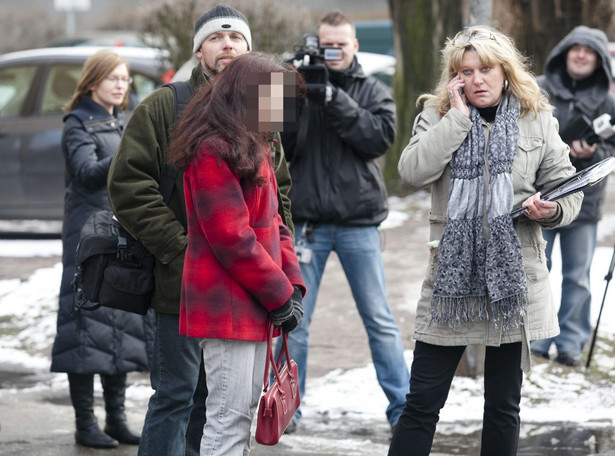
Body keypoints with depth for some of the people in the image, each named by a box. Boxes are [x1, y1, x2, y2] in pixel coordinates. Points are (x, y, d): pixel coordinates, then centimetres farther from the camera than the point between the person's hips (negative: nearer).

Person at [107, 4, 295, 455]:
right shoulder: (165, 106, -3)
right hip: (183, 284, -5)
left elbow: (281, 193, 21)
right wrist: (178, 249, -15)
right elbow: (128, 183, -9)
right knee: (177, 395, -5)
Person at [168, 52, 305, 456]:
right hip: (227, 306, -10)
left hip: (255, 304, 10)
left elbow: (273, 224, 17)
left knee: (247, 408, 13)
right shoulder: (214, 151, -15)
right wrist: (280, 296, -13)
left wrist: (293, 285, 4)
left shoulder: (253, 149, 16)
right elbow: (231, 239, -19)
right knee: (229, 415, -9)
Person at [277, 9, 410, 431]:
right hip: (308, 220, 0)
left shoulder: (374, 92, 6)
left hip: (359, 223, 0)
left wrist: (335, 100, -19)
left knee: (380, 320, 3)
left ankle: (402, 407, 8)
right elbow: (281, 149, -1)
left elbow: (381, 136, -12)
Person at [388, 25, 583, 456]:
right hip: (452, 277, -1)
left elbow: (568, 191, 8)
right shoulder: (438, 118, 3)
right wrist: (458, 116, -13)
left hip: (514, 278, 1)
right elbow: (413, 172, -15)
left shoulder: (538, 121, 5)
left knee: (504, 404, 11)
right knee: (422, 403, 1)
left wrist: (552, 210, -15)